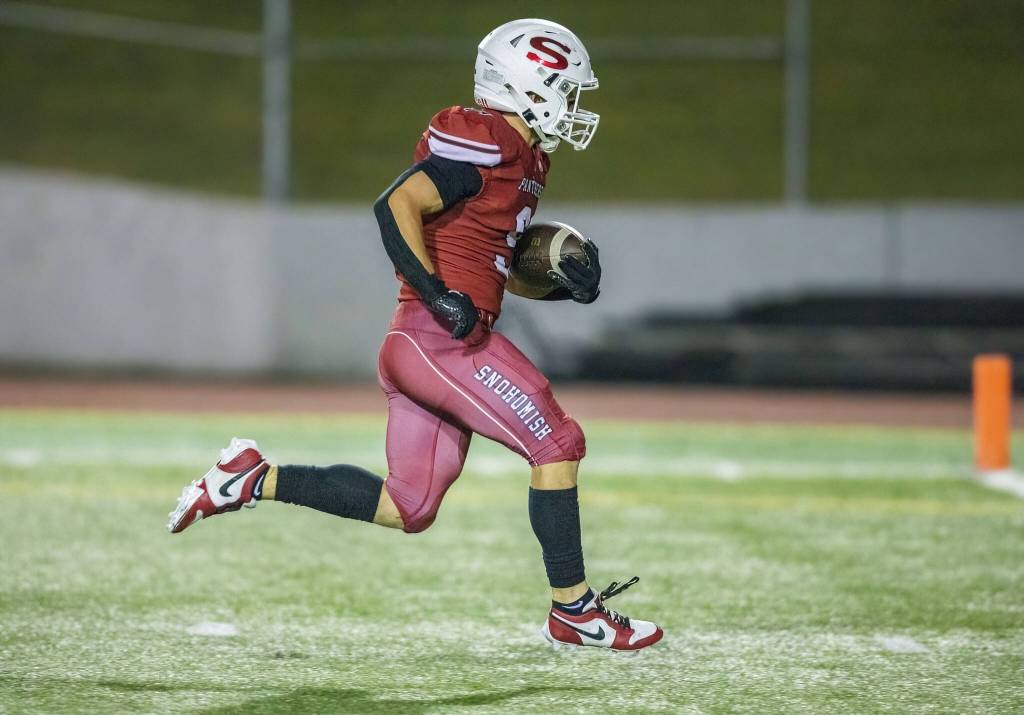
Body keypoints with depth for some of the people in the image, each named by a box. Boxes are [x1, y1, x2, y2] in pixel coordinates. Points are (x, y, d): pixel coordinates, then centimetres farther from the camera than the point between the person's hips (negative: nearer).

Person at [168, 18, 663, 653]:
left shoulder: (522, 158, 20)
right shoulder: (485, 143, -11)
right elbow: (395, 206, -20)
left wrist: (562, 284, 11)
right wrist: (438, 295, -24)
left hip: (418, 348, 10)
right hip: (441, 342, -10)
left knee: (408, 508, 10)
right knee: (558, 444, -5)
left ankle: (252, 480, 14)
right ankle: (573, 611, 2)